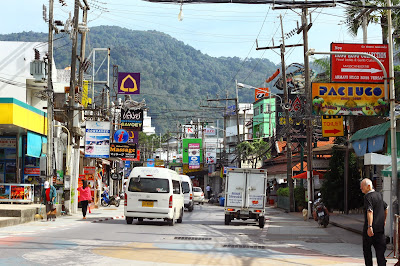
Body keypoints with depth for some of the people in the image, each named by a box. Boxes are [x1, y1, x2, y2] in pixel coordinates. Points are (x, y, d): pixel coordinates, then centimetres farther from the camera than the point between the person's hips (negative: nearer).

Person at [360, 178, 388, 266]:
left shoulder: (368, 197, -13)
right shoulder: (379, 195, 13)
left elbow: (370, 211, -26)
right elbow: (386, 208, 27)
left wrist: (369, 227, -33)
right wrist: (384, 220, 38)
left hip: (370, 229, -6)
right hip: (380, 227, 6)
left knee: (366, 249, 11)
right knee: (380, 250, 3)